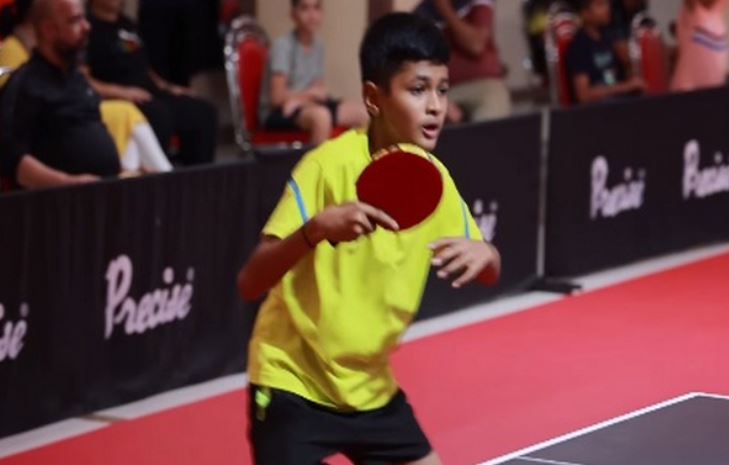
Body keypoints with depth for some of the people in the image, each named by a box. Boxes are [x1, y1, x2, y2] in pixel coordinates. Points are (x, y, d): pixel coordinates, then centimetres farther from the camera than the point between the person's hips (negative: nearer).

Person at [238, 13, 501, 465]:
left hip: (371, 386, 6)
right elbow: (251, 283, -26)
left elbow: (487, 273, 8)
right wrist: (317, 228, -44)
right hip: (294, 383, -6)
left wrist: (483, 253, -17)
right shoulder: (329, 166, -21)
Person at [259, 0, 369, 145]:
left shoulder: (318, 46, 6)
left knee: (362, 112, -6)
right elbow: (277, 97, -20)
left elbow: (319, 89, 7)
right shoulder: (283, 45, -17)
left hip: (306, 105, 8)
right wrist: (311, 93, -6)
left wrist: (300, 99, -15)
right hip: (276, 113, -7)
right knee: (320, 115, -36)